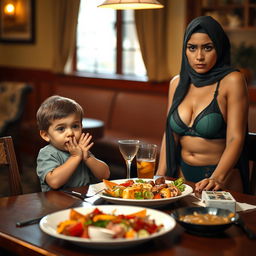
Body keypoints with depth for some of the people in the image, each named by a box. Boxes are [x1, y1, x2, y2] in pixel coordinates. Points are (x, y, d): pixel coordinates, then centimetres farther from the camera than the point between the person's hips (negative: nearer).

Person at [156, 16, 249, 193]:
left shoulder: (231, 81, -10)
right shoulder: (177, 83, 7)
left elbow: (235, 139, -16)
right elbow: (170, 135, 10)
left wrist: (217, 179, -30)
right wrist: (160, 178, -1)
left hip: (222, 180, -4)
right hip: (183, 174, 4)